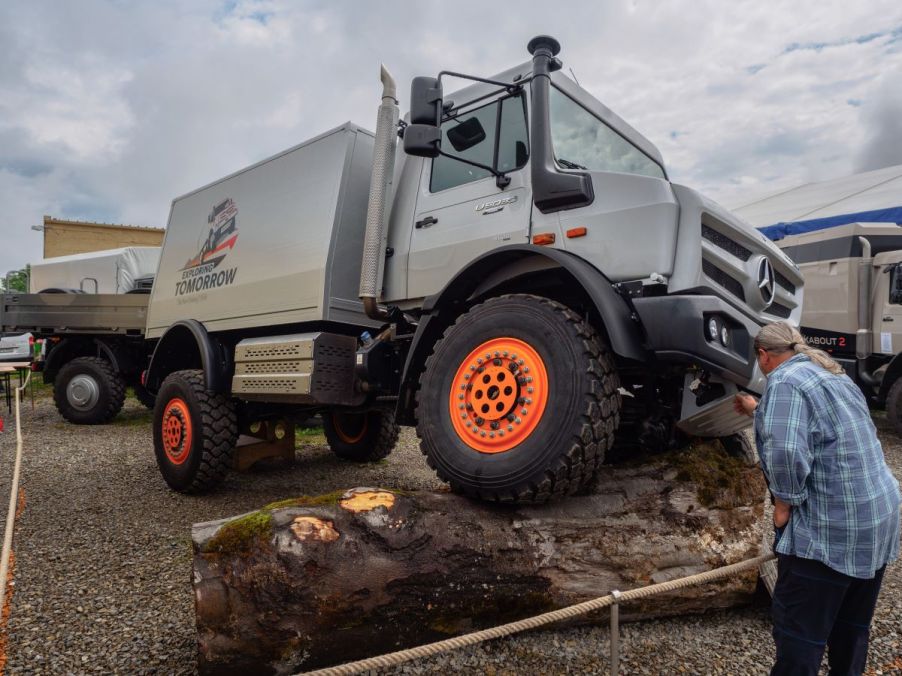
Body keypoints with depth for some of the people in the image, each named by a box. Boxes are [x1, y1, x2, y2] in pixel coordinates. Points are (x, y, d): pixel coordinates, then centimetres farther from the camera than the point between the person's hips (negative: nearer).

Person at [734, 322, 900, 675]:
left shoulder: (785, 379, -15)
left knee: (800, 630, 3)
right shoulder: (832, 374, 15)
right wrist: (758, 411, 41)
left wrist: (784, 502, -15)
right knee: (853, 623, 23)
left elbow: (785, 451, -28)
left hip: (830, 528, -9)